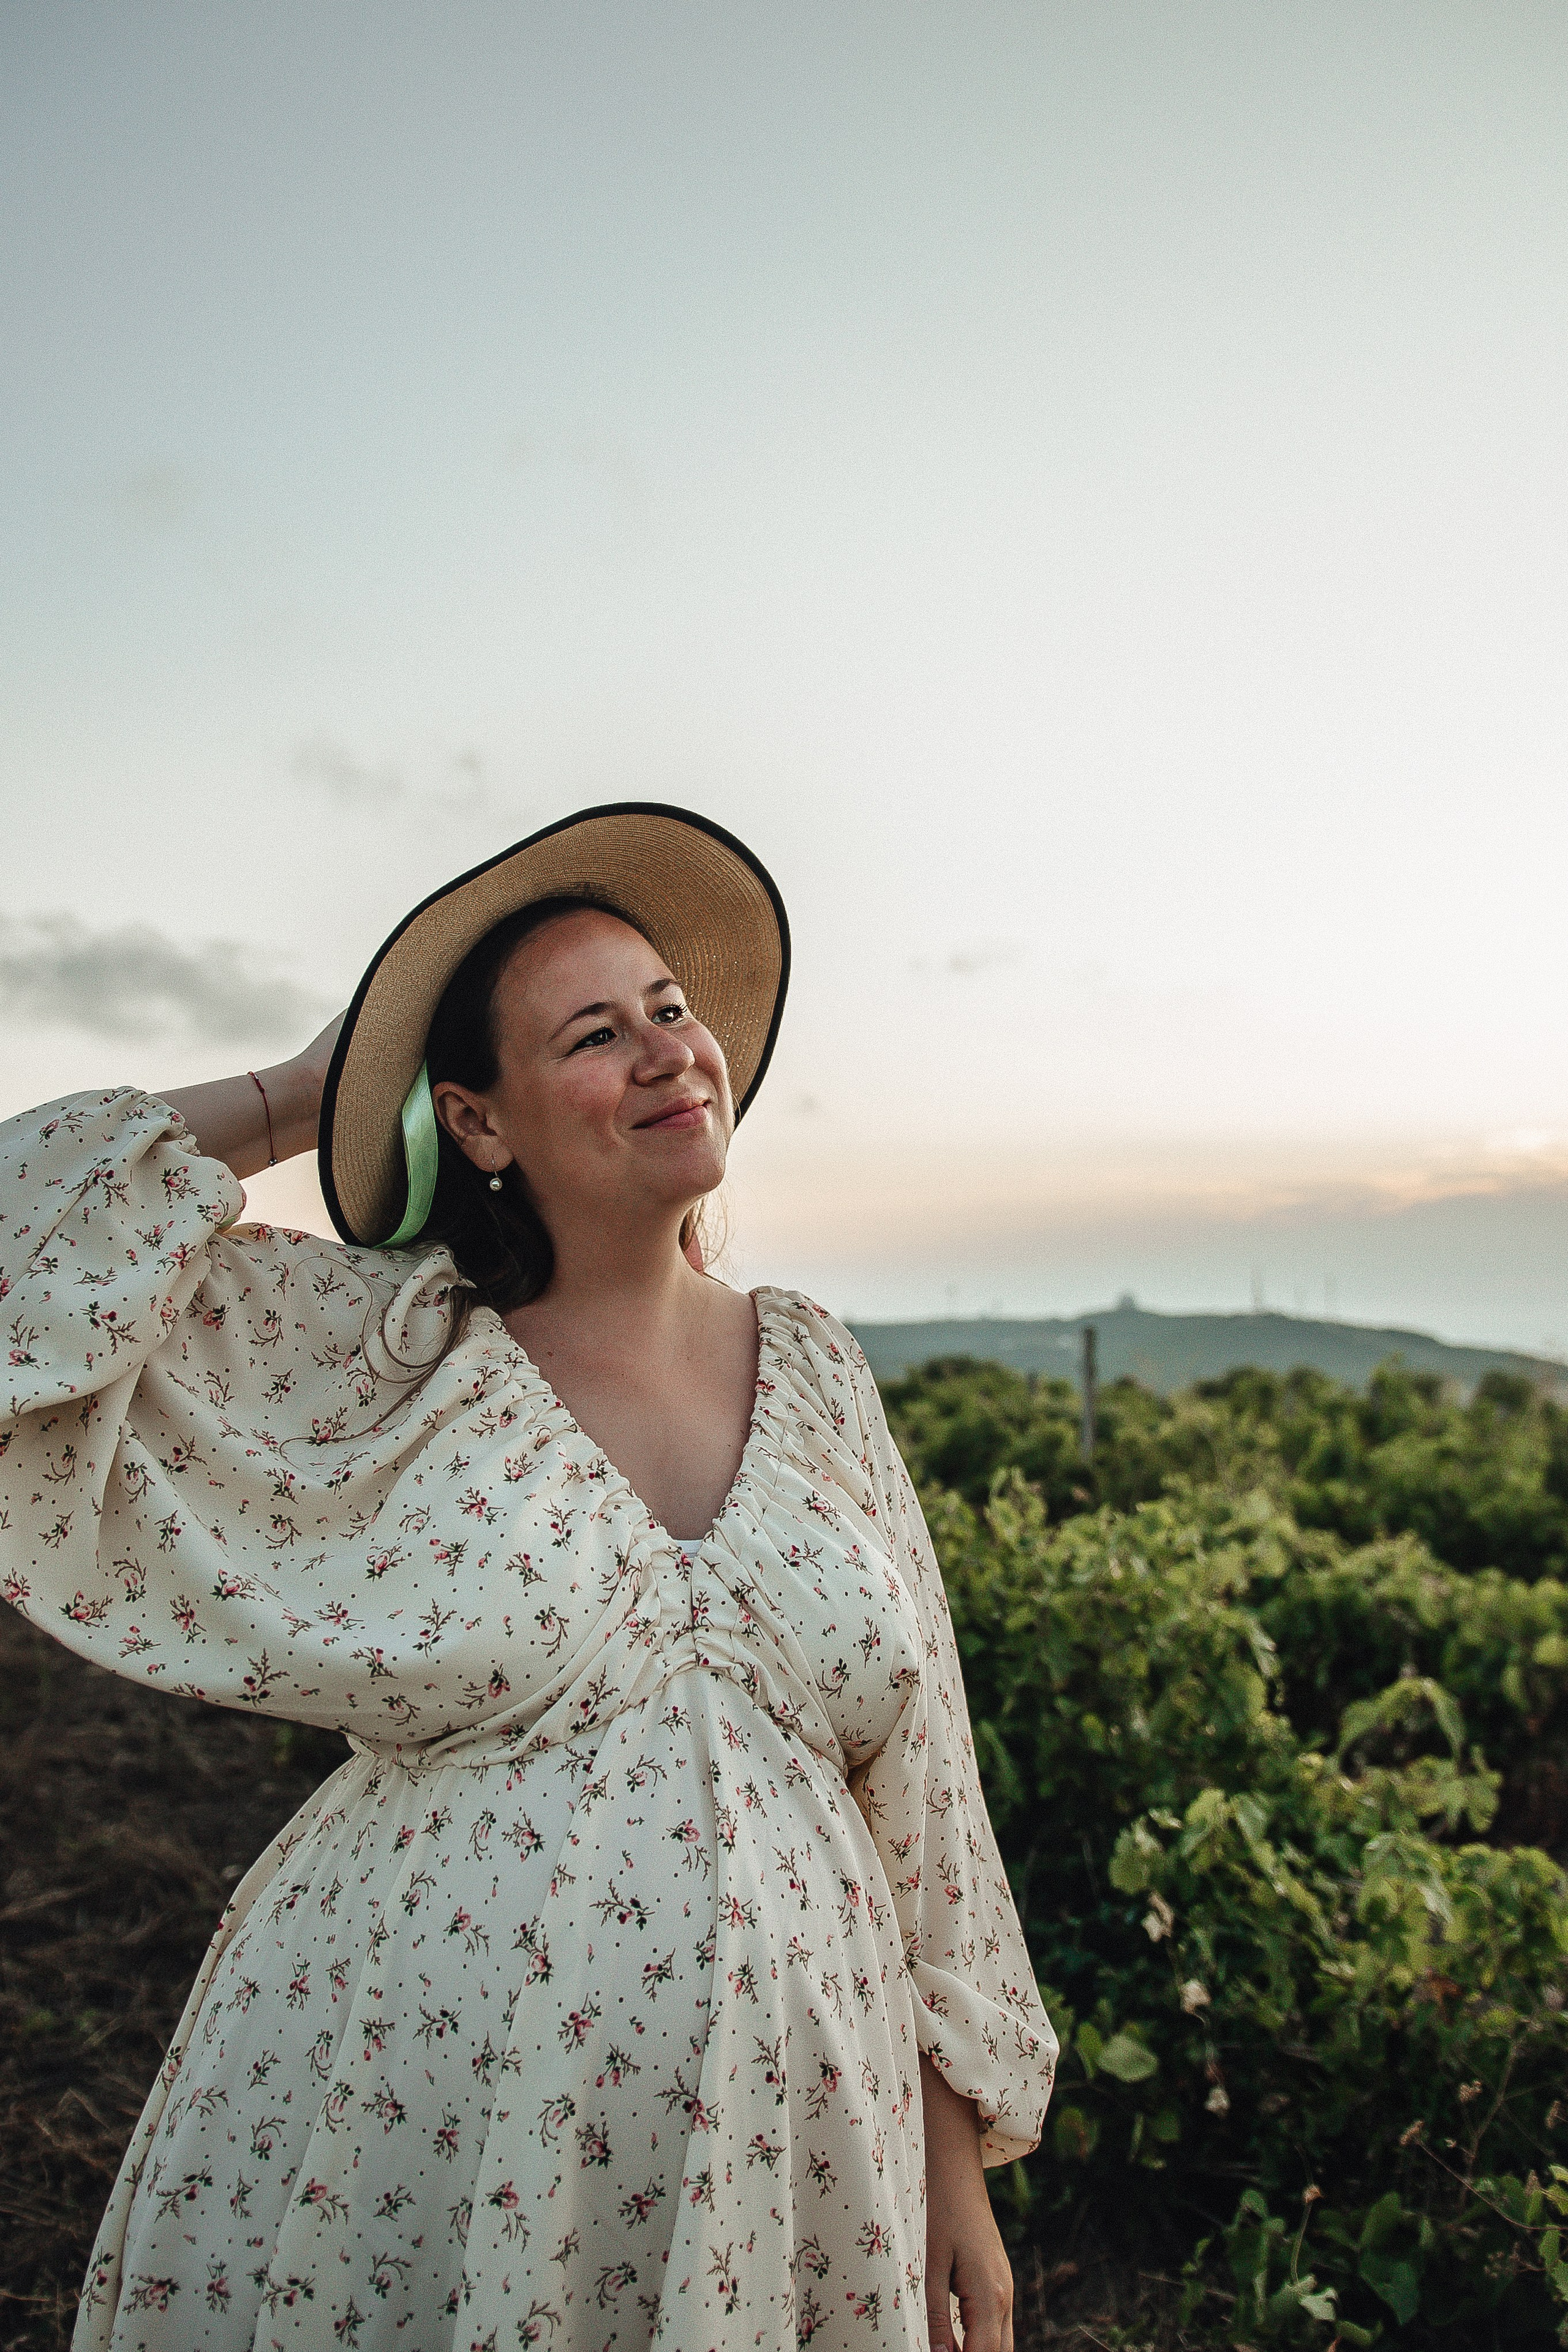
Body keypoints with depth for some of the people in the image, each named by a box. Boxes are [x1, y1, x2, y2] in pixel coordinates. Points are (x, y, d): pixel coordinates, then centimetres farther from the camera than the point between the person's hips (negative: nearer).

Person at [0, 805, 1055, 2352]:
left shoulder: (809, 1368, 1)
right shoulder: (373, 1355, -7)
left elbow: (919, 1783, 4)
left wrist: (956, 2165, 6)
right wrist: (299, 1101, -8)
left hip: (774, 2168, 3)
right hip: (405, 2170, -2)